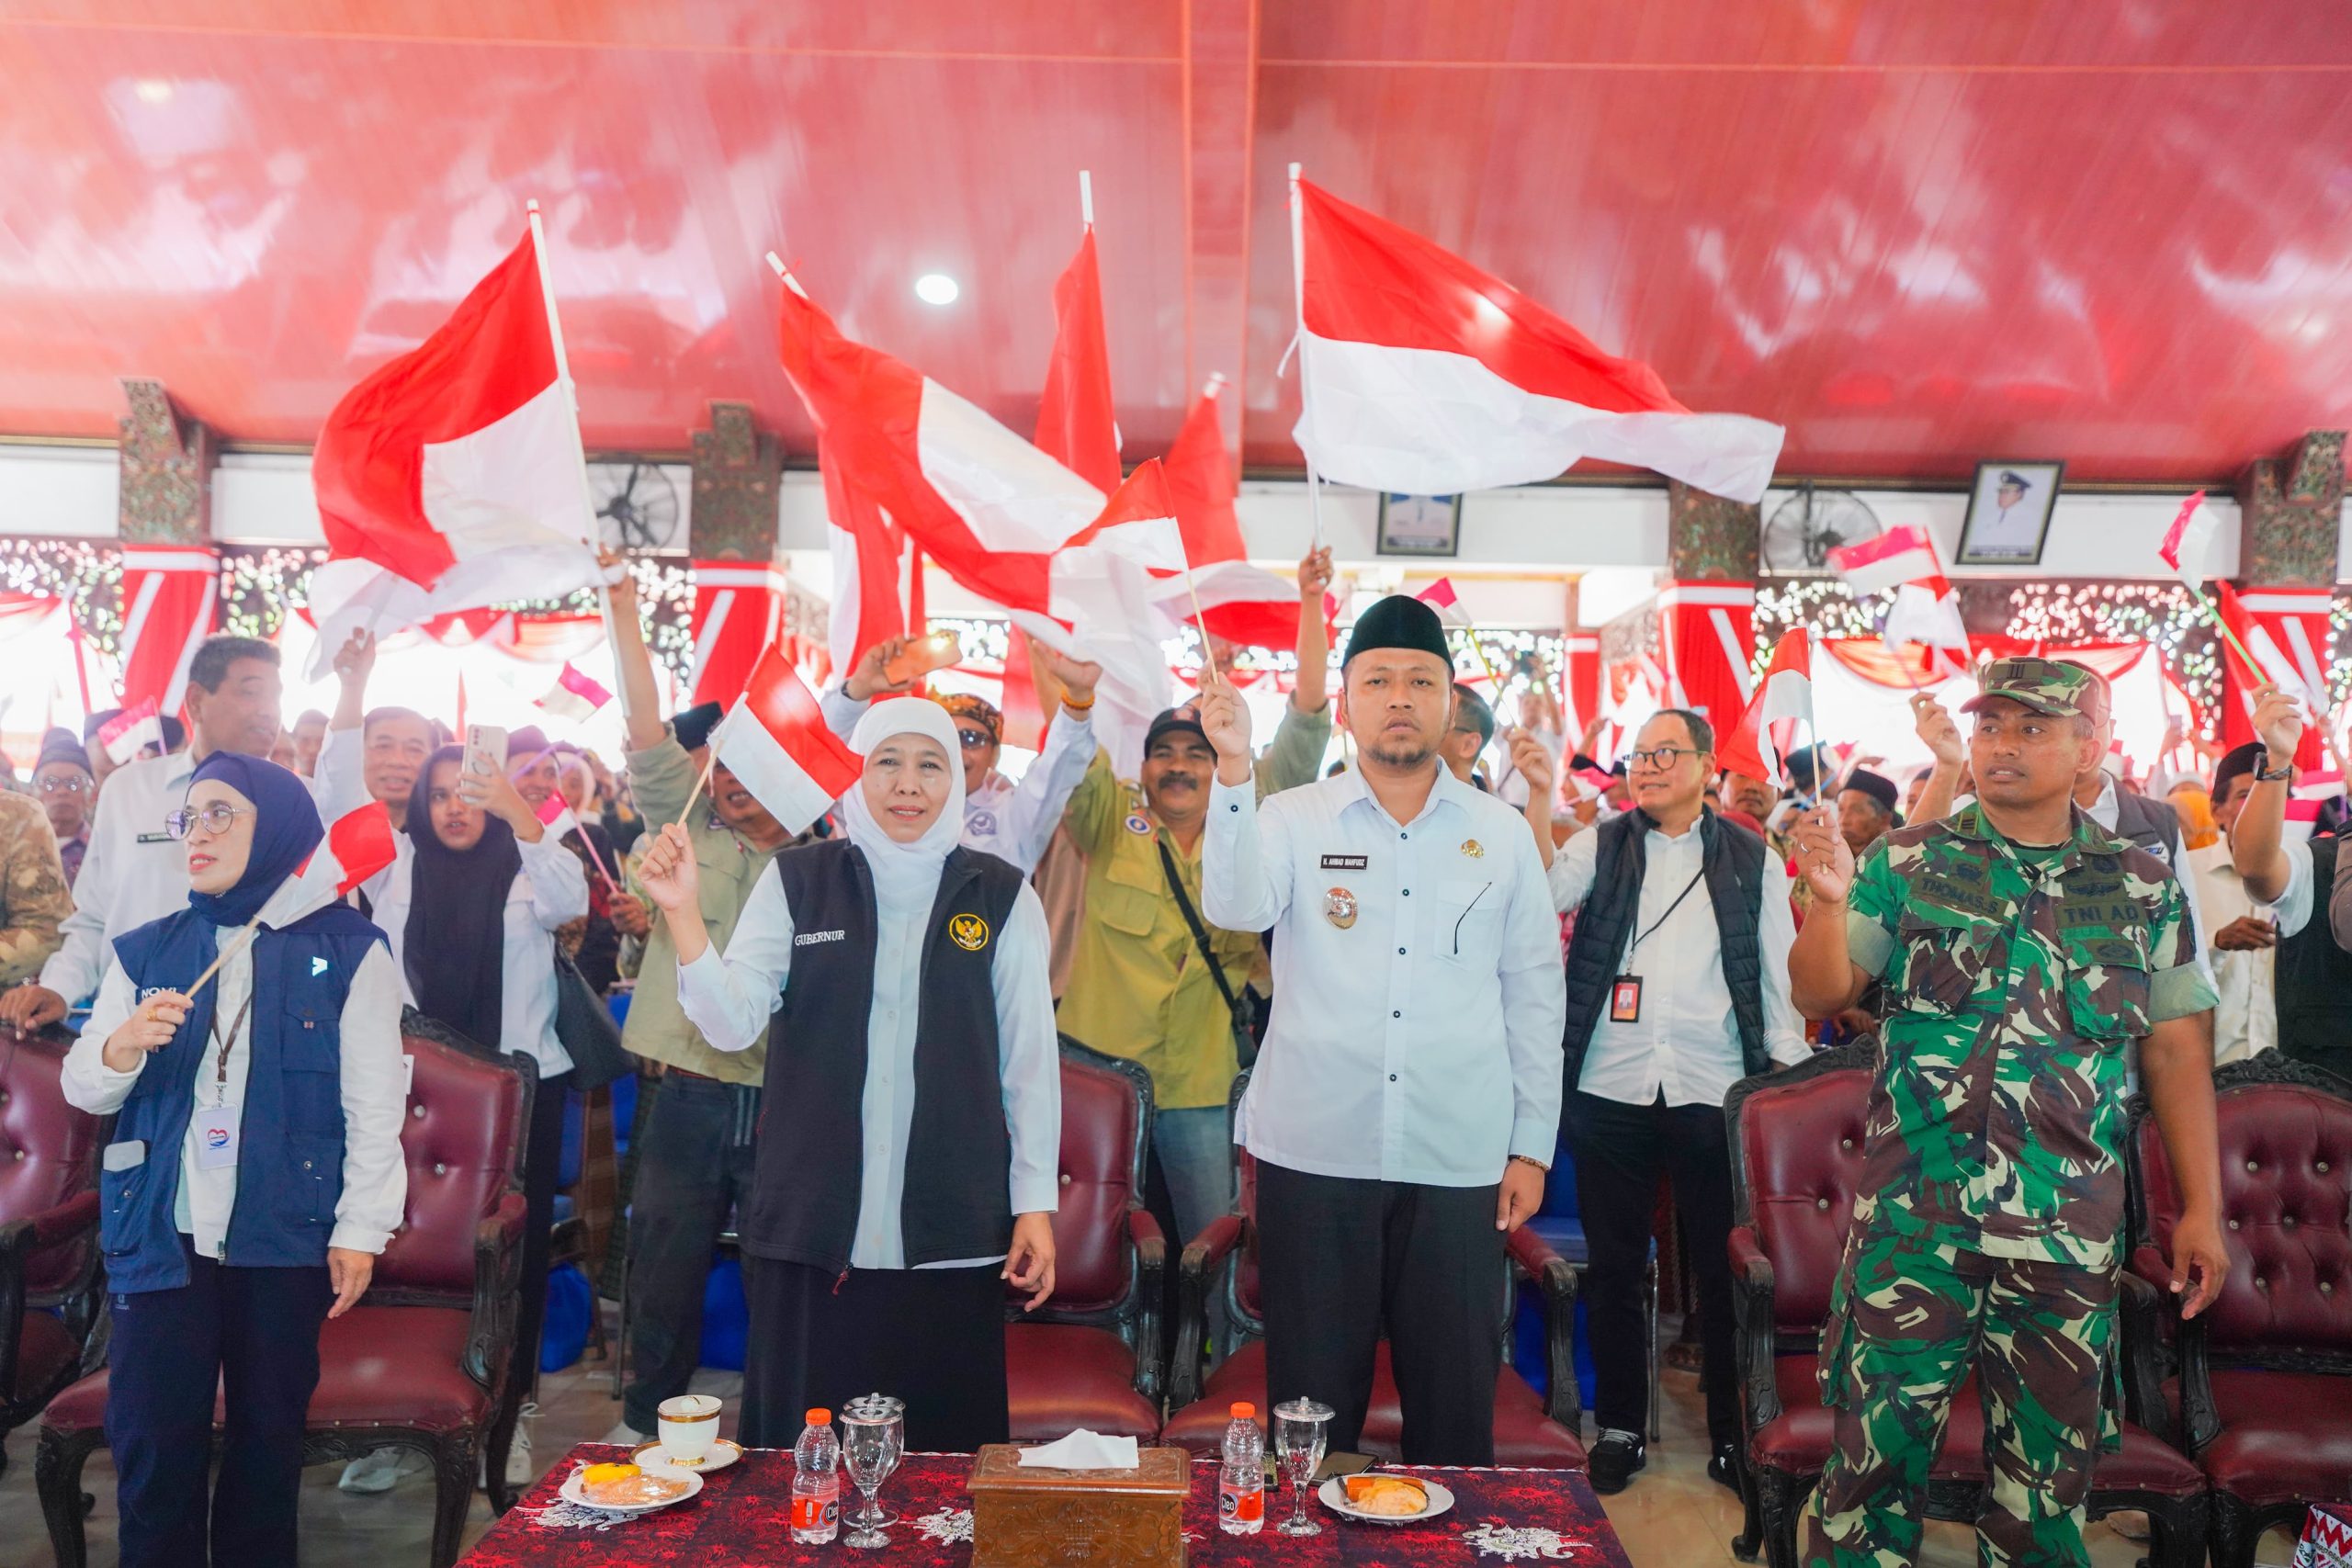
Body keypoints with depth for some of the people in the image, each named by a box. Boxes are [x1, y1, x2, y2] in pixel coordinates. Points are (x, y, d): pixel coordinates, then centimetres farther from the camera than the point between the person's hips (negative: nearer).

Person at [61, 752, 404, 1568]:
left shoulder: (347, 951, -2)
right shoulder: (144, 952, 7)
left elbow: (374, 1102, -4)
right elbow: (84, 1090, 8)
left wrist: (360, 1226, -7)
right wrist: (121, 1048, -14)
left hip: (285, 1237, -2)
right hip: (162, 1233, 2)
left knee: (269, 1437, 9)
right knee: (151, 1445, 3)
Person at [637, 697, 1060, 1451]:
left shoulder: (1001, 896, 3)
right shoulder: (797, 879, 4)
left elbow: (1031, 1058, 4)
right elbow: (733, 1022, -4)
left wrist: (1036, 1201, 1)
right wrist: (682, 912, -17)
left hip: (951, 1232, 0)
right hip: (811, 1224, 1)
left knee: (947, 1447, 6)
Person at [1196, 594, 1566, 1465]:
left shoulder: (1501, 834, 6)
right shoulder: (1295, 819, 3)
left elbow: (1534, 995, 9)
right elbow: (1238, 909, -17)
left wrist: (1532, 1146, 7)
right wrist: (1234, 772, -28)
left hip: (1459, 1162, 1)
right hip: (1315, 1154, -1)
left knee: (1457, 1405, 10)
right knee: (1312, 1400, 10)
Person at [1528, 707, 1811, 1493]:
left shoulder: (1753, 860, 6)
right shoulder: (1600, 846, 5)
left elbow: (1780, 975, 6)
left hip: (1713, 1094, 0)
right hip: (1611, 1089, 1)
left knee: (1724, 1270, 9)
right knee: (1614, 1267, 11)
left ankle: (1732, 1435, 26)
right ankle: (1619, 1427, 26)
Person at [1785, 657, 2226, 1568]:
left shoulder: (2145, 889, 5)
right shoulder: (1907, 862, 1)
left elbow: (2177, 1051, 8)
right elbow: (1818, 996, -1)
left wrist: (2203, 1207, 5)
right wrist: (1830, 901, -19)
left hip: (2069, 1231, 2)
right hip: (1911, 1219, -1)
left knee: (2047, 1473, 14)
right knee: (1877, 1449, 5)